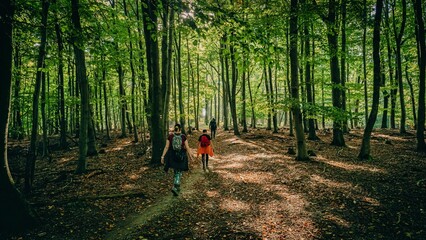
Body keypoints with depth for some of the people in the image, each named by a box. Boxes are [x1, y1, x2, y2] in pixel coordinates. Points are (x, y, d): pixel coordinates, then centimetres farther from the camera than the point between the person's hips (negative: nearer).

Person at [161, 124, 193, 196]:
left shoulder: (170, 136, -3)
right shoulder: (183, 136, -7)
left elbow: (166, 147, -6)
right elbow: (187, 148, -6)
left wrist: (163, 156, -4)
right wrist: (190, 156, 4)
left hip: (172, 156, 2)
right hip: (181, 157, -2)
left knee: (176, 172, 20)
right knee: (179, 173, 6)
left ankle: (177, 188, 26)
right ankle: (175, 187, -12)